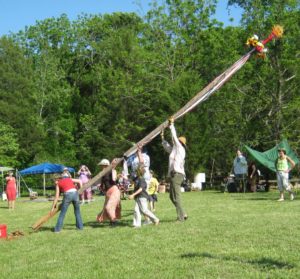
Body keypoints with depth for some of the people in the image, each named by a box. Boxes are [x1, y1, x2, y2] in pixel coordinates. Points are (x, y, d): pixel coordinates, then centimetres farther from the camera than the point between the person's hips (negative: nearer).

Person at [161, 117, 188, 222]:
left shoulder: (180, 148, -2)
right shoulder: (175, 149, 22)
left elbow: (174, 137, -5)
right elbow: (167, 147, 39)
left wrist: (171, 125, 2)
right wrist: (162, 138, 39)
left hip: (177, 174, -10)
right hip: (173, 175, 10)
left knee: (176, 197, -11)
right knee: (172, 196, 14)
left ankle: (181, 217, -11)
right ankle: (183, 214, 16)